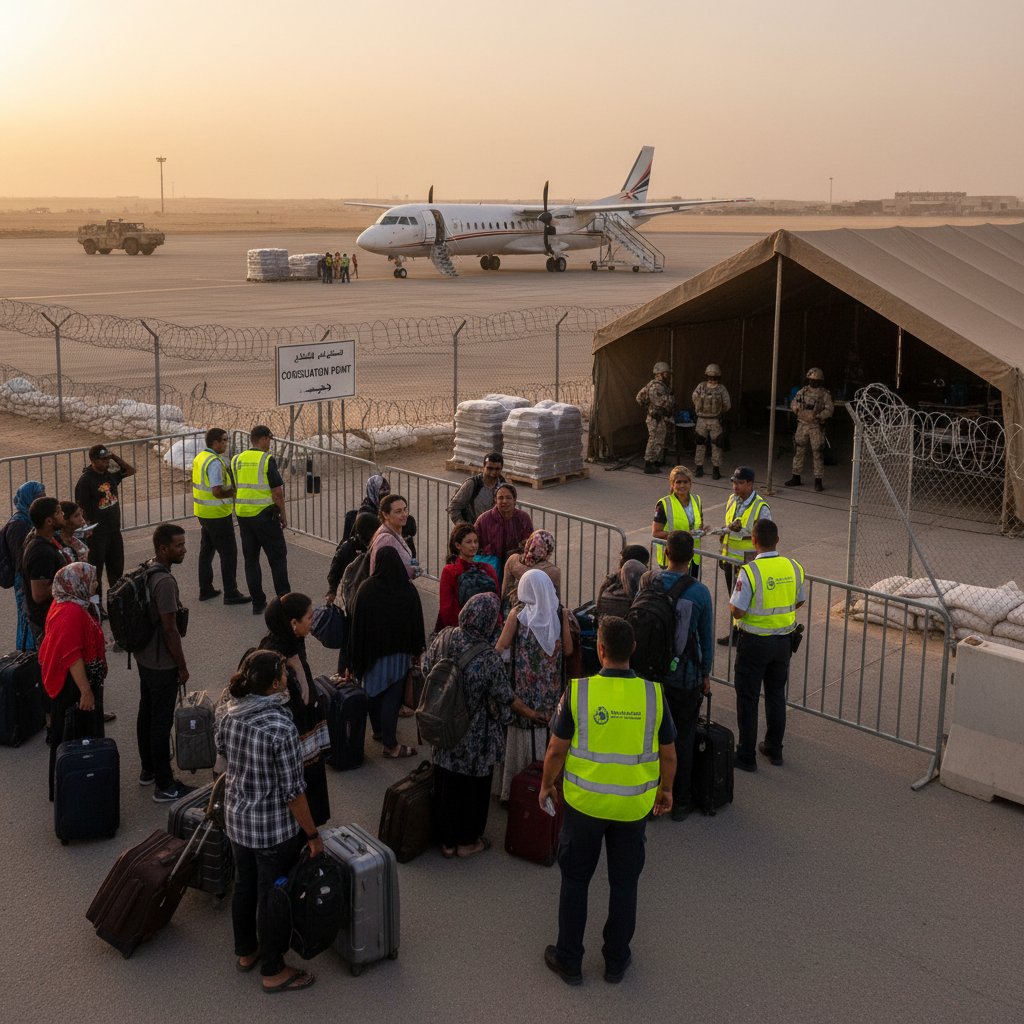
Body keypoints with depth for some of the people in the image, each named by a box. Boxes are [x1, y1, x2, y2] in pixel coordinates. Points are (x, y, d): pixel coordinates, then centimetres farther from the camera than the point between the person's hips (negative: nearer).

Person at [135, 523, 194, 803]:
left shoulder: (146, 570, 4)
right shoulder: (165, 582, -26)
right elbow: (170, 629, -24)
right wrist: (182, 666, -14)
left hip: (144, 657, 10)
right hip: (162, 664, -10)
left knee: (146, 713, 20)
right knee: (162, 722, -1)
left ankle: (148, 770, 36)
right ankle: (165, 786, 7)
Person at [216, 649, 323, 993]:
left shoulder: (227, 713, -9)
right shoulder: (280, 728, -31)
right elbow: (293, 791, -24)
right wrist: (313, 835, -12)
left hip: (236, 820, 7)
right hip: (275, 829, -7)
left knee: (244, 886, 26)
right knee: (274, 898, 12)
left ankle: (245, 952, 46)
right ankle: (273, 972, 29)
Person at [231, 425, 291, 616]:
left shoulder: (237, 460, 6)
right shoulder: (267, 460, -11)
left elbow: (234, 489, 11)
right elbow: (277, 491, -14)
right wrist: (283, 514, -2)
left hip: (243, 515, 5)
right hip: (264, 514, -5)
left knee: (251, 559, 10)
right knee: (277, 556, 6)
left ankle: (258, 603, 11)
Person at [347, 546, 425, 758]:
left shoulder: (367, 589, -13)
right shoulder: (408, 590, -15)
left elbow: (357, 623, -8)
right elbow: (417, 623, -7)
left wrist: (355, 657, 2)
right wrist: (417, 652, 7)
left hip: (372, 650, 2)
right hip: (399, 653, -2)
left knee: (373, 691, 21)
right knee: (392, 697, 4)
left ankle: (378, 730, 40)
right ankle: (390, 745, 8)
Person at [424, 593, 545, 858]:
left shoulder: (443, 638, -13)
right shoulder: (488, 658, -26)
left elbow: (426, 670, 2)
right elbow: (506, 697, -14)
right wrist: (531, 714, 3)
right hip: (475, 739, -5)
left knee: (447, 785, 19)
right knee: (473, 787, 16)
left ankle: (447, 841, 33)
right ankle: (468, 841, 31)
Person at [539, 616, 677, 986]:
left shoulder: (579, 690, -16)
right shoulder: (652, 694, -11)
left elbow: (557, 750, -8)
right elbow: (668, 755, 0)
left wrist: (546, 786, 10)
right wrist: (665, 790, 17)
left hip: (584, 802, -1)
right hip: (633, 806, 1)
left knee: (575, 881, 16)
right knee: (624, 884, 18)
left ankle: (569, 961, 26)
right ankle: (616, 961, 30)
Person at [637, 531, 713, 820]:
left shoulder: (649, 583, -10)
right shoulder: (700, 593, -13)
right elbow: (707, 638, -4)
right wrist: (706, 675, 10)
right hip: (685, 676, -1)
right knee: (683, 739, 11)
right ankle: (680, 802, 18)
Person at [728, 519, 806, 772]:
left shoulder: (749, 571, -22)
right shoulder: (794, 567, -4)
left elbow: (737, 611, -21)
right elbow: (799, 602, 9)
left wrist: (733, 599, -1)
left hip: (755, 642, -5)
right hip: (783, 640, 5)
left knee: (747, 699, 7)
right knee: (776, 695, 19)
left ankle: (746, 756, 13)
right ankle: (774, 749, 30)